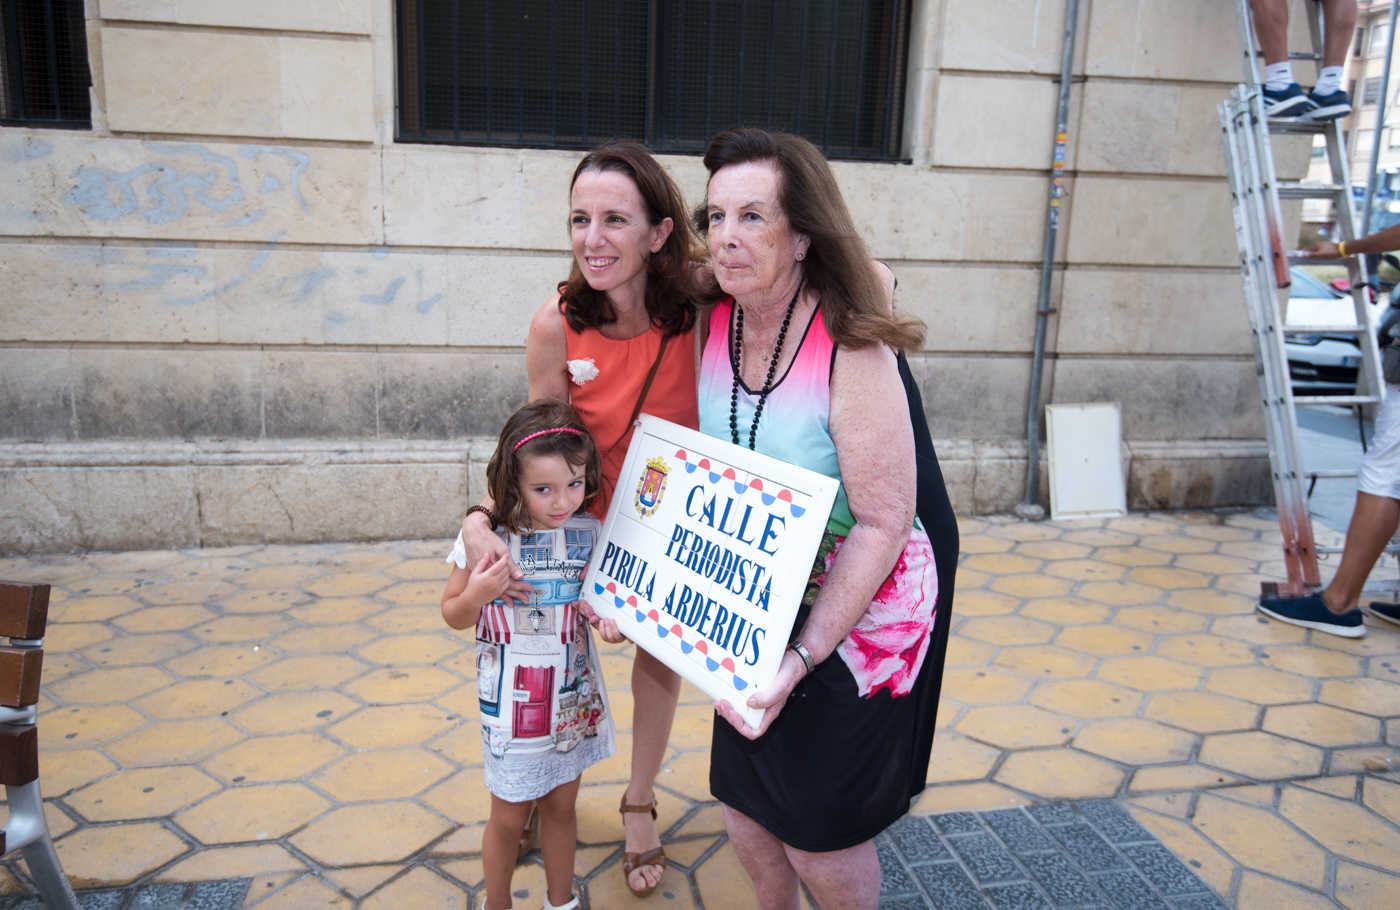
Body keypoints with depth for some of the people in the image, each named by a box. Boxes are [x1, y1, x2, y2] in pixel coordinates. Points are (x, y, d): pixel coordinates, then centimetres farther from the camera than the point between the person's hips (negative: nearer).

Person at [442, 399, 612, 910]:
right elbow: (454, 615, -5)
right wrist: (476, 593, -26)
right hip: (511, 705, -2)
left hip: (573, 699, 2)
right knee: (508, 819, 14)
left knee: (561, 807, 21)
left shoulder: (591, 534, -9)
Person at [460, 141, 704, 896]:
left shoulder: (700, 308, -28)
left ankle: (639, 803, 43)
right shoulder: (557, 327, -25)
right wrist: (480, 518, -30)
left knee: (661, 654, 17)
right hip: (588, 516, 0)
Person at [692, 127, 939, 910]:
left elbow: (882, 523, -23)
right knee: (745, 806, 19)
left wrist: (803, 655, -28)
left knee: (821, 839, 8)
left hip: (852, 617, -6)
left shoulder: (851, 351, -24)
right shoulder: (712, 325, -5)